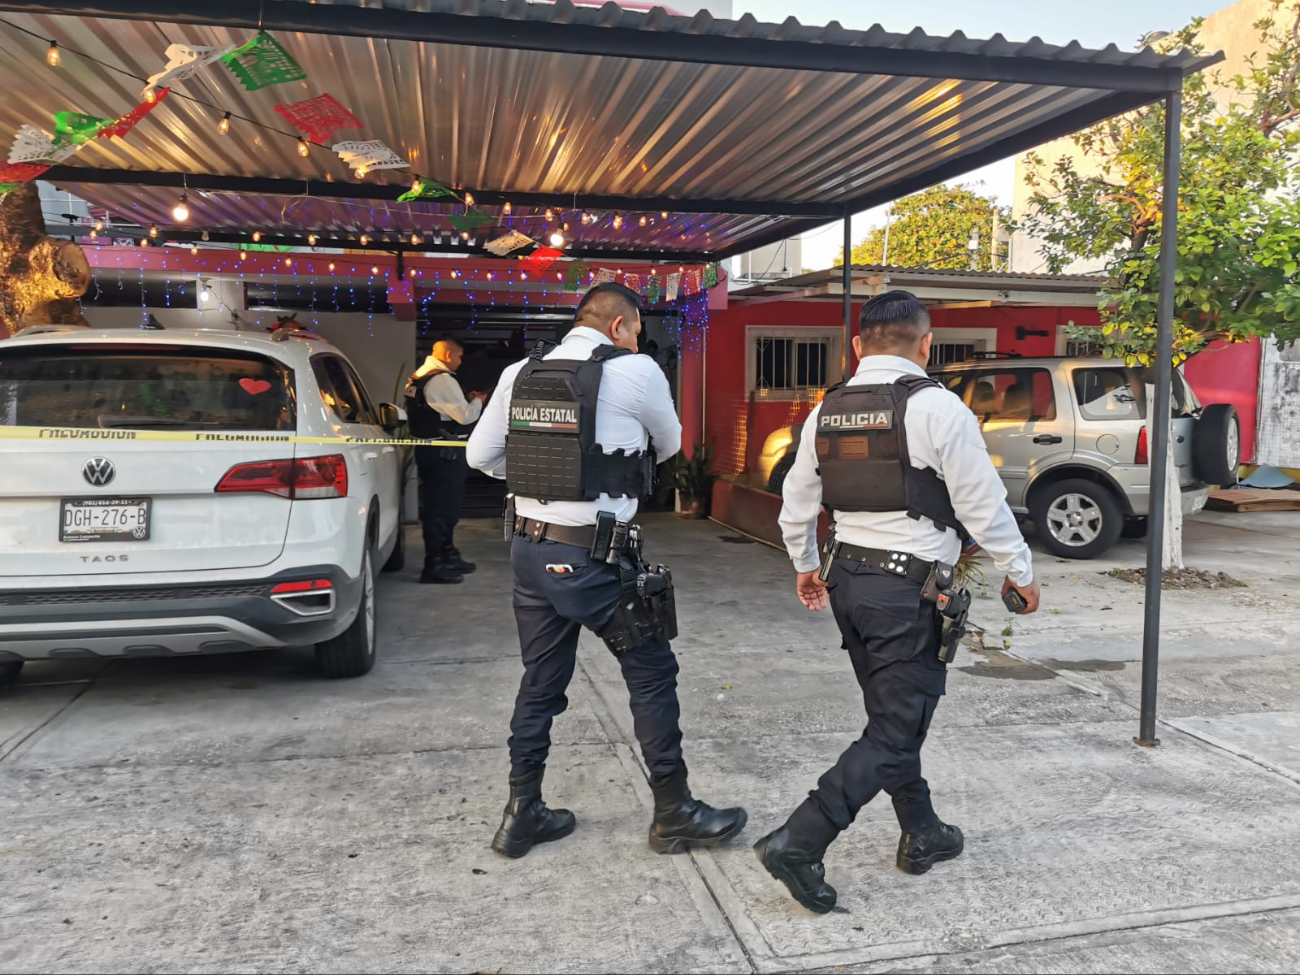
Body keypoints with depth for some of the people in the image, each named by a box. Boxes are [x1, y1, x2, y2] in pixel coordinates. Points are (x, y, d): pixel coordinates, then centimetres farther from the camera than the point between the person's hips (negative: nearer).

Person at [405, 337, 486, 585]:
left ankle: (447, 555, 31)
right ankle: (434, 565, 2)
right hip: (444, 452, -10)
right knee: (441, 506, -4)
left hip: (430, 449, 10)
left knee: (446, 504, 19)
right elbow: (465, 416, -17)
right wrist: (477, 401, 1)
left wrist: (466, 401, 12)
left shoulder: (419, 377, 14)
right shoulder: (442, 380, -17)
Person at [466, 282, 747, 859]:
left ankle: (522, 814, 28)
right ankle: (673, 813, 21)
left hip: (529, 547, 6)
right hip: (593, 558, -6)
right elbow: (669, 446, 7)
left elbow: (480, 455, 10)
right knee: (652, 673, 10)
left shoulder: (520, 373, 5)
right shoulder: (635, 371, -9)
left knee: (541, 681, 17)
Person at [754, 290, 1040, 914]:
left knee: (894, 718, 21)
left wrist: (805, 566, 28)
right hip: (910, 587, -7)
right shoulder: (936, 406, -13)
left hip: (847, 580, 7)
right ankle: (799, 844, -4)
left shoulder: (826, 411, 6)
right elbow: (982, 504, -9)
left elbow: (796, 505, 12)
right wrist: (1019, 573, 5)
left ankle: (922, 837, 34)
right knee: (894, 734, 1)